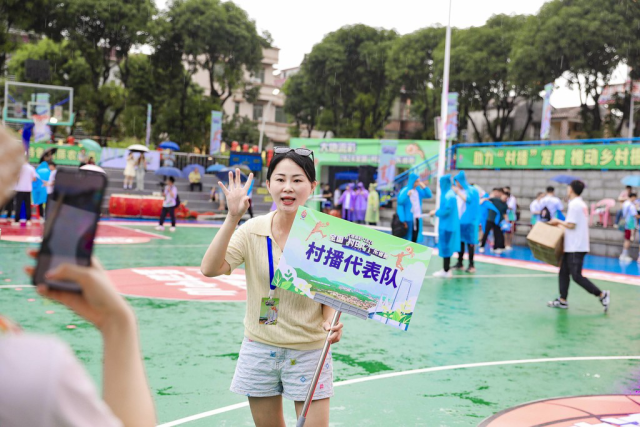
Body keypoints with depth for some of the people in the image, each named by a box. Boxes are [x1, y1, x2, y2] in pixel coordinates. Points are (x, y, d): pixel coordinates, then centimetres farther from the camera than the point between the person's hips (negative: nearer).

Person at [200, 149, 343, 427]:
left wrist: (330, 324, -20)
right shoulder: (253, 230, -6)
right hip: (260, 349, 2)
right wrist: (233, 218, -24)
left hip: (309, 352, -2)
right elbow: (210, 269, -18)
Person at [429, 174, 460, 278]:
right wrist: (437, 212, 7)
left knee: (445, 246, -3)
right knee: (446, 246, 14)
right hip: (447, 224, 10)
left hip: (447, 226, -10)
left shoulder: (448, 196, -19)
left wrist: (436, 212, -9)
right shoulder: (447, 193, 11)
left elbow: (446, 210, -22)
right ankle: (446, 268, 22)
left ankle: (446, 271, 3)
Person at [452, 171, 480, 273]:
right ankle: (460, 263, 15)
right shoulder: (458, 191, 10)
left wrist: (458, 192, -17)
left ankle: (471, 265, 1)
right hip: (459, 219, 5)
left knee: (469, 242, -3)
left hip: (468, 220, -5)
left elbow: (468, 200, -20)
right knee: (460, 241, 7)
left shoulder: (472, 190, -5)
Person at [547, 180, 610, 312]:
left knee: (576, 276, -6)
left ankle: (602, 294, -2)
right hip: (572, 246, 10)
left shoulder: (574, 204, -17)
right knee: (563, 272, 12)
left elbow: (571, 225, -20)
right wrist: (562, 224, 18)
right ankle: (562, 300, 14)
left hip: (576, 248, -10)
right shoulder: (582, 204, 14)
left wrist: (558, 221, -5)